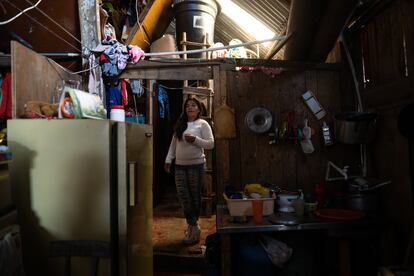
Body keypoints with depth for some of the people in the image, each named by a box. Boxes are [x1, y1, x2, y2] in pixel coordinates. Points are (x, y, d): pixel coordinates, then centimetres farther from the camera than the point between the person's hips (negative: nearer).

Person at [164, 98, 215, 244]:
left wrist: (195, 139, -19)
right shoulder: (180, 125, 14)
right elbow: (173, 144, 16)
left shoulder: (202, 124, -1)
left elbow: (211, 144, -7)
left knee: (195, 195, 3)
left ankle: (192, 225, 19)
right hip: (180, 165, 5)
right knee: (182, 195, 2)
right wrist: (168, 160, 10)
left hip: (196, 165, -5)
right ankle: (193, 226, 15)